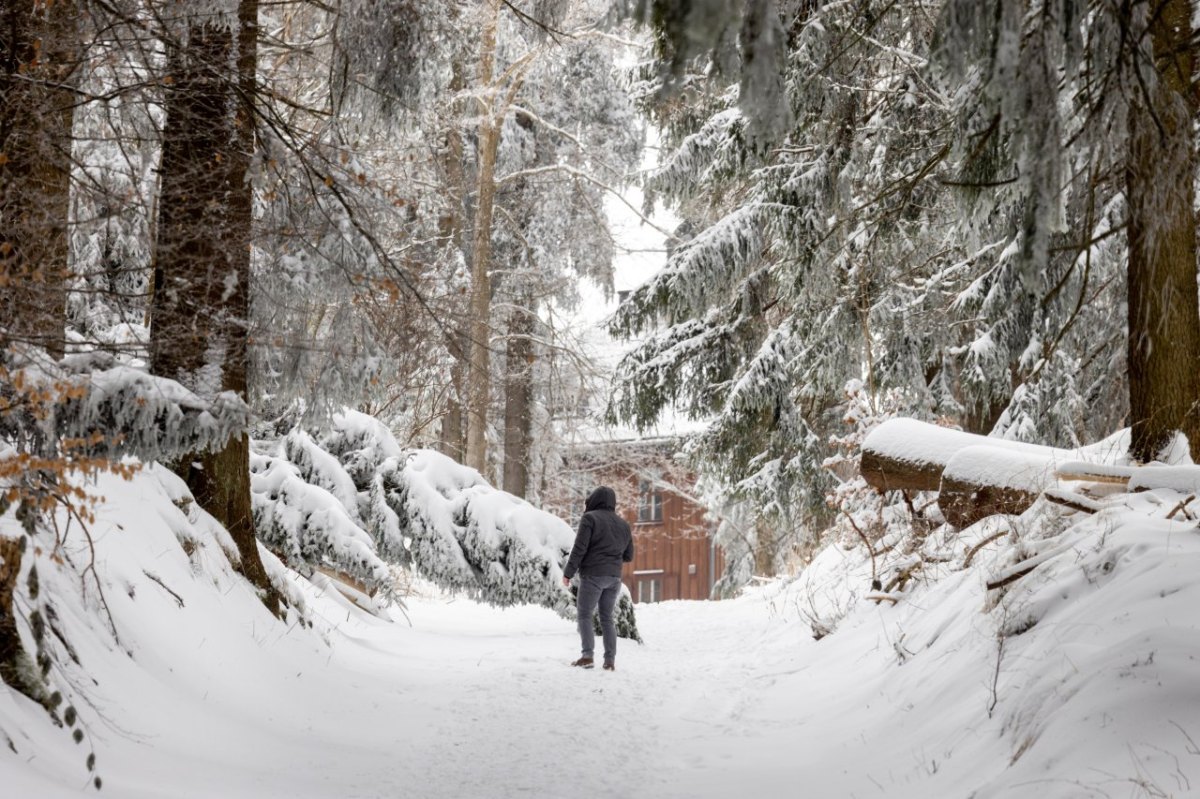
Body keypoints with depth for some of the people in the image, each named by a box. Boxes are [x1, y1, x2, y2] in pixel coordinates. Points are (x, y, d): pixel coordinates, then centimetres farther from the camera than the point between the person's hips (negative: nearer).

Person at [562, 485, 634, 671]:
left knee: (585, 615, 0)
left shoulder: (590, 518, -6)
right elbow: (628, 556, 16)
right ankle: (610, 660, 5)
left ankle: (587, 655, -12)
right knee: (607, 617, 11)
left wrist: (568, 572, -9)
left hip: (592, 575, -6)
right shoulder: (623, 524, 14)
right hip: (614, 577, 6)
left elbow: (579, 548, -13)